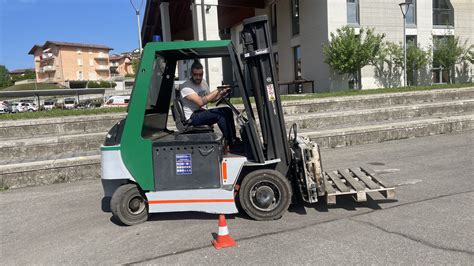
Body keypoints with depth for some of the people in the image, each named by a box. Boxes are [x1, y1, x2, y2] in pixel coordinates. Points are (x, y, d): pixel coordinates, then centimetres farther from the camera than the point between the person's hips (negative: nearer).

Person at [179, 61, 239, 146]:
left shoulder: (203, 82, 10)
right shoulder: (185, 87, -16)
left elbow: (211, 99, 18)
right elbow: (200, 102, -28)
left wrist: (222, 94, -3)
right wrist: (217, 90, -24)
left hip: (203, 113, 8)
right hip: (192, 118, -8)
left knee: (227, 111, -10)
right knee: (219, 114, -26)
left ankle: (233, 139, -6)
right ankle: (231, 143, -20)